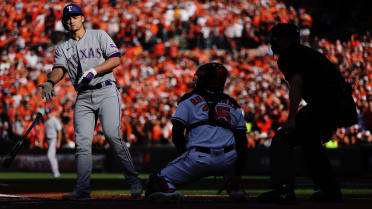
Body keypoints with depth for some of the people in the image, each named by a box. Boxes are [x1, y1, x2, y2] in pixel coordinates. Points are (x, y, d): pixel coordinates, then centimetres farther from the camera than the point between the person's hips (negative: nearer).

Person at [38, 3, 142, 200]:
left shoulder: (99, 35, 10)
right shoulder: (62, 48, 16)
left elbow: (115, 59, -1)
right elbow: (59, 70, -1)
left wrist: (93, 71, -15)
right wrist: (50, 82, -24)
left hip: (106, 92, -4)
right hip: (83, 97, 4)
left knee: (112, 135, -19)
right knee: (82, 142, -7)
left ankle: (133, 180, -11)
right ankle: (82, 189, -7)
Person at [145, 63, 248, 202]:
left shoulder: (189, 100, 10)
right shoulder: (233, 106, 19)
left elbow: (177, 132, -1)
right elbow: (242, 142, 13)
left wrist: (183, 155, 15)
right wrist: (238, 175, 14)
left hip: (198, 159, -3)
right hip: (227, 161, 3)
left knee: (158, 180, 9)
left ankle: (167, 190, -24)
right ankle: (235, 190, 20)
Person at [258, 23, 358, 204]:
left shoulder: (287, 56, 3)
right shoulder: (310, 52, 30)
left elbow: (297, 82, -15)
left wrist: (292, 119, -25)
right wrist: (329, 126, 41)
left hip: (324, 105, -9)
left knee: (283, 139, -7)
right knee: (309, 139, 31)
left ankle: (283, 189, -25)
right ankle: (330, 190, 30)